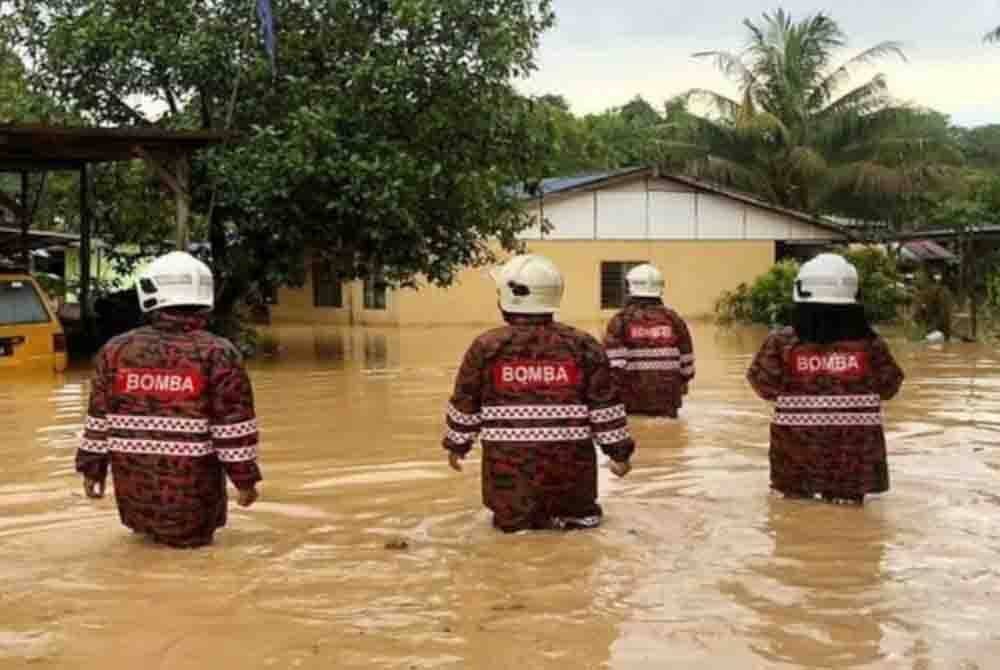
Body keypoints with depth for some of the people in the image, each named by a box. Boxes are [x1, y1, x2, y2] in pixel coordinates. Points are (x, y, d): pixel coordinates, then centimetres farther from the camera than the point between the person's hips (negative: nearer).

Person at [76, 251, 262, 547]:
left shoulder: (115, 350, -1)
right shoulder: (219, 354, -10)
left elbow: (99, 419, 5)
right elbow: (234, 426, -9)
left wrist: (92, 468, 15)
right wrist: (245, 479, -1)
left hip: (133, 484, 3)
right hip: (192, 486, -3)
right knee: (194, 538, 17)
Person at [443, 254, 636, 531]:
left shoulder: (486, 347, -5)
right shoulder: (583, 346, -2)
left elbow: (465, 404, 4)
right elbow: (605, 407, 1)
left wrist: (456, 444, 20)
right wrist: (619, 452, 12)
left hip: (509, 465, -1)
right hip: (569, 465, 1)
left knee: (511, 521, 17)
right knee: (582, 512, 23)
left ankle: (516, 516, -4)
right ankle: (570, 513, 2)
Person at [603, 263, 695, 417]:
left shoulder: (621, 321, -6)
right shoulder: (674, 319, 4)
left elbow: (614, 364, -15)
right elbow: (686, 365, 7)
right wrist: (678, 387, 23)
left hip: (631, 406, -2)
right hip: (667, 407, 2)